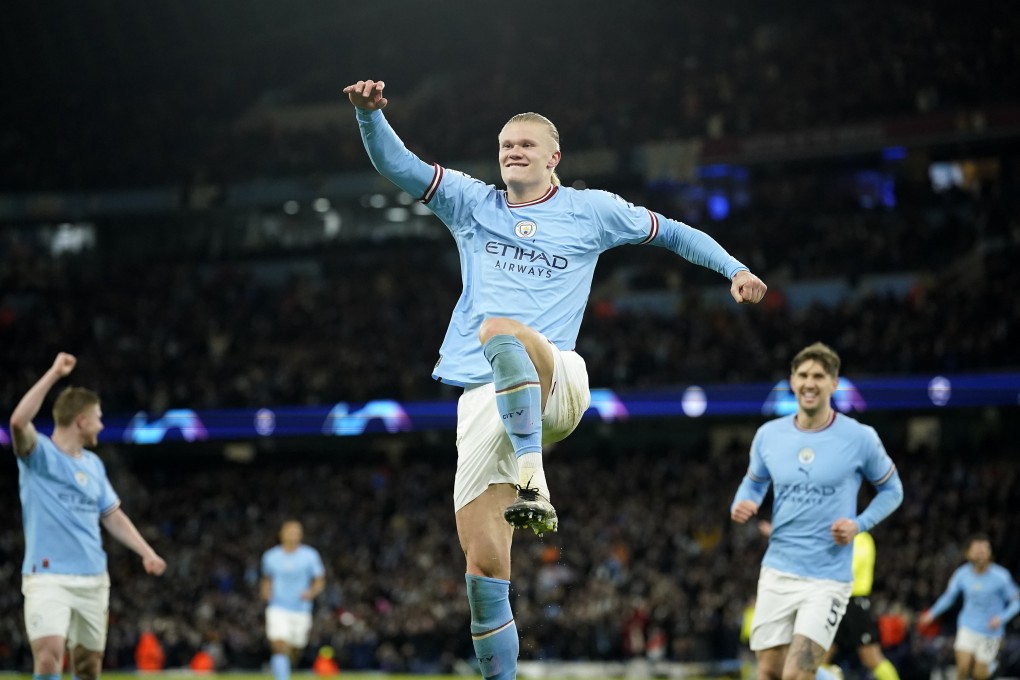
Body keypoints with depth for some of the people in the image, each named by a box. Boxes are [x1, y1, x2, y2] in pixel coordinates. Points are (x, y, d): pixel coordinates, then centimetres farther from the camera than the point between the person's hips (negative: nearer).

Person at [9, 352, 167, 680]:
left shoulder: (93, 464, 14)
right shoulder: (40, 454, -6)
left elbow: (113, 516, 22)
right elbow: (19, 421, -27)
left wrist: (147, 552, 11)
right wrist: (53, 374, -27)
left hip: (93, 579, 6)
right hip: (47, 577, -6)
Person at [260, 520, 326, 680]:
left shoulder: (310, 555, 0)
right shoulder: (270, 556, 4)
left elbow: (320, 581, 4)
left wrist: (312, 592, -16)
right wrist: (265, 590, -1)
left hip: (301, 611, 1)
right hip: (278, 608, -1)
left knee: (294, 652, 11)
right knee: (280, 647, -20)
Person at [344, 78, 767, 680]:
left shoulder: (590, 210, 14)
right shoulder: (473, 202, 17)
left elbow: (671, 232, 23)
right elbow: (397, 166, 8)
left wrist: (734, 269, 12)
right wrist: (370, 114, -10)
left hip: (555, 385, -3)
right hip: (483, 399, 3)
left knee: (499, 331, -39)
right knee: (485, 567, -8)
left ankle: (534, 483, -48)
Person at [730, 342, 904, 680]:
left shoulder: (860, 438, -5)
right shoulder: (768, 435, 3)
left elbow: (891, 490, 7)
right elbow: (753, 482, 19)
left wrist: (859, 525, -10)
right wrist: (741, 505, -3)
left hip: (828, 579, -4)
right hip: (777, 573, 4)